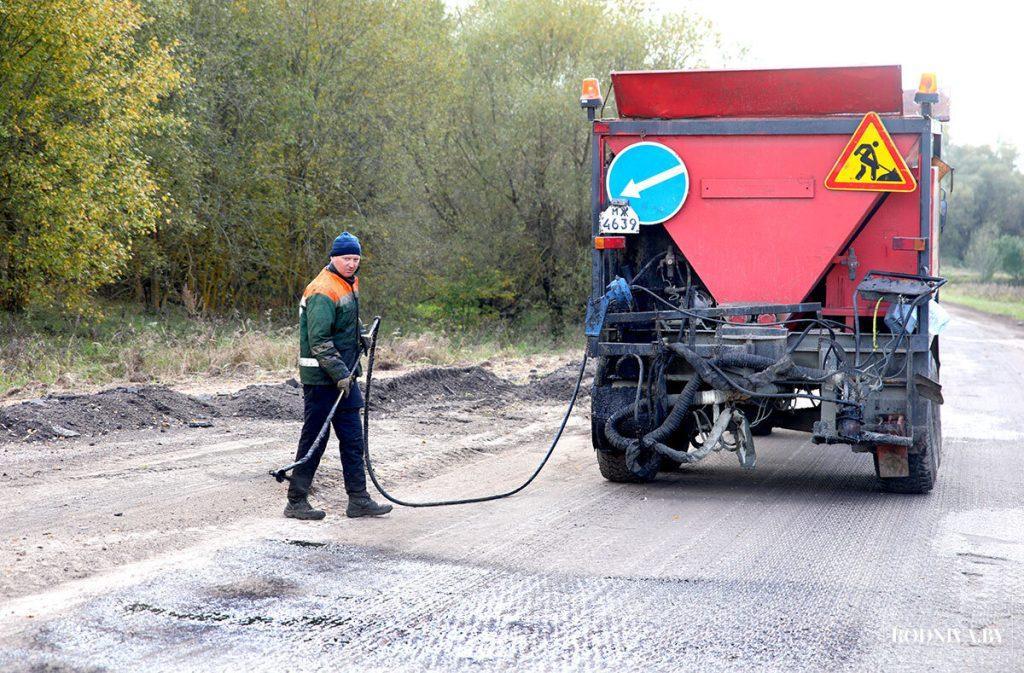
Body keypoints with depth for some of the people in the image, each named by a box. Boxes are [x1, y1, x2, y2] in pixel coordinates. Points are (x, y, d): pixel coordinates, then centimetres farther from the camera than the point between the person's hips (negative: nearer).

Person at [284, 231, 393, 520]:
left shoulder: (350, 285, 14)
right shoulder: (323, 292, -18)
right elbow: (319, 340, -23)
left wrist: (360, 336, 16)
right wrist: (340, 373, -24)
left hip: (343, 374, 10)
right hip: (321, 377, -9)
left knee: (352, 438, 9)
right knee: (314, 439, -3)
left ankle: (358, 500, 14)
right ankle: (296, 501, 5)